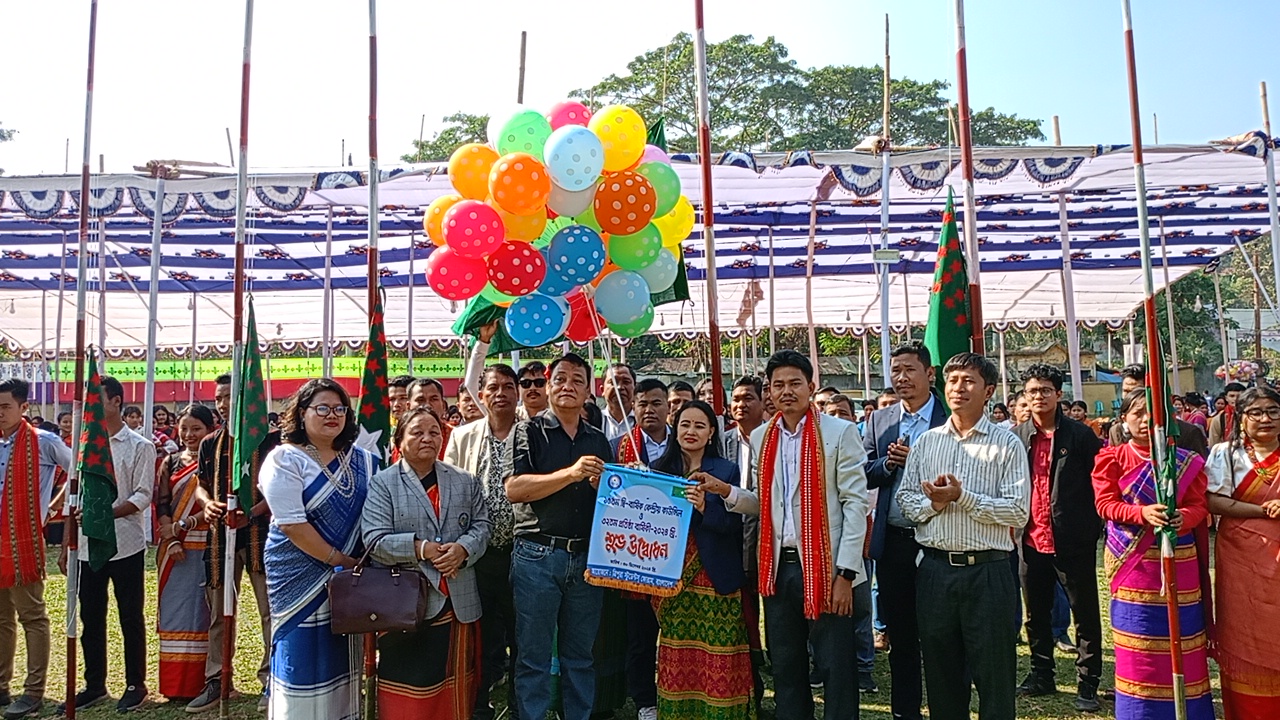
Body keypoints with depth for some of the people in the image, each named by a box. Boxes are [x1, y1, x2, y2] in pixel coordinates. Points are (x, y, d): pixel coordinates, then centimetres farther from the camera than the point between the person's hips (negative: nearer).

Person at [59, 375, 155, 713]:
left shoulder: (140, 446, -4)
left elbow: (142, 497, -10)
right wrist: (66, 546, 9)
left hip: (125, 545, -5)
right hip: (87, 547, 5)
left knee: (131, 618, 4)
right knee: (90, 619, 12)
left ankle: (135, 685, 16)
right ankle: (94, 684, 26)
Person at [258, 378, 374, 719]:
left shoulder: (362, 461, 6)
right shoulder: (285, 459, -9)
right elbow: (291, 525, -15)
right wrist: (338, 560, -14)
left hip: (350, 574, 5)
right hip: (300, 578, -5)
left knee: (342, 658, 11)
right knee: (302, 657, 1)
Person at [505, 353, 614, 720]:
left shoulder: (599, 441, 14)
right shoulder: (530, 431, 1)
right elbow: (514, 489, -13)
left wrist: (603, 485, -5)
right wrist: (572, 473, -20)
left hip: (587, 557, 4)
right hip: (537, 555, -4)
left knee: (580, 655, 11)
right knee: (534, 656, 4)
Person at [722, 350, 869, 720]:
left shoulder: (839, 432, -4)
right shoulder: (761, 437, 10)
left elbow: (856, 503, -7)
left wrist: (846, 573, -12)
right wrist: (728, 492, -5)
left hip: (824, 568, -4)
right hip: (778, 568, 5)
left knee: (835, 668, 5)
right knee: (786, 668, 14)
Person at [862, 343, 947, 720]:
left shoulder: (950, 419, -5)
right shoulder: (879, 420, 9)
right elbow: (864, 476, 7)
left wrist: (915, 461, -19)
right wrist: (888, 463, -11)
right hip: (892, 542, 4)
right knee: (900, 635, 15)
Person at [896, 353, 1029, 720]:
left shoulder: (1007, 444, -2)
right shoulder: (926, 441, 10)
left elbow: (1018, 511, -9)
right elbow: (906, 499, 8)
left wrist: (962, 497, -15)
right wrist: (934, 503, -11)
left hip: (987, 570, -3)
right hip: (934, 569, 4)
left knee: (994, 673, 7)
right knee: (940, 673, 16)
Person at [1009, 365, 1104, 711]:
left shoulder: (1081, 435, -5)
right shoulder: (1016, 436, 4)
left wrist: (1094, 529, -6)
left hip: (1073, 541, -4)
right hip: (1032, 540, 4)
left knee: (1085, 614, 6)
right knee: (1036, 613, 15)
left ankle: (1087, 683, 17)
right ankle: (1041, 674, 30)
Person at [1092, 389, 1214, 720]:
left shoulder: (1186, 461, 7)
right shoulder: (1112, 459, 3)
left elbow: (1199, 505, 0)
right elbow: (1105, 503, -5)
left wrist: (1183, 516, -22)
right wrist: (1142, 512, -23)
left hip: (1178, 559, 1)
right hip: (1133, 560, -1)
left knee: (1181, 638, 2)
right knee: (1138, 644, 2)